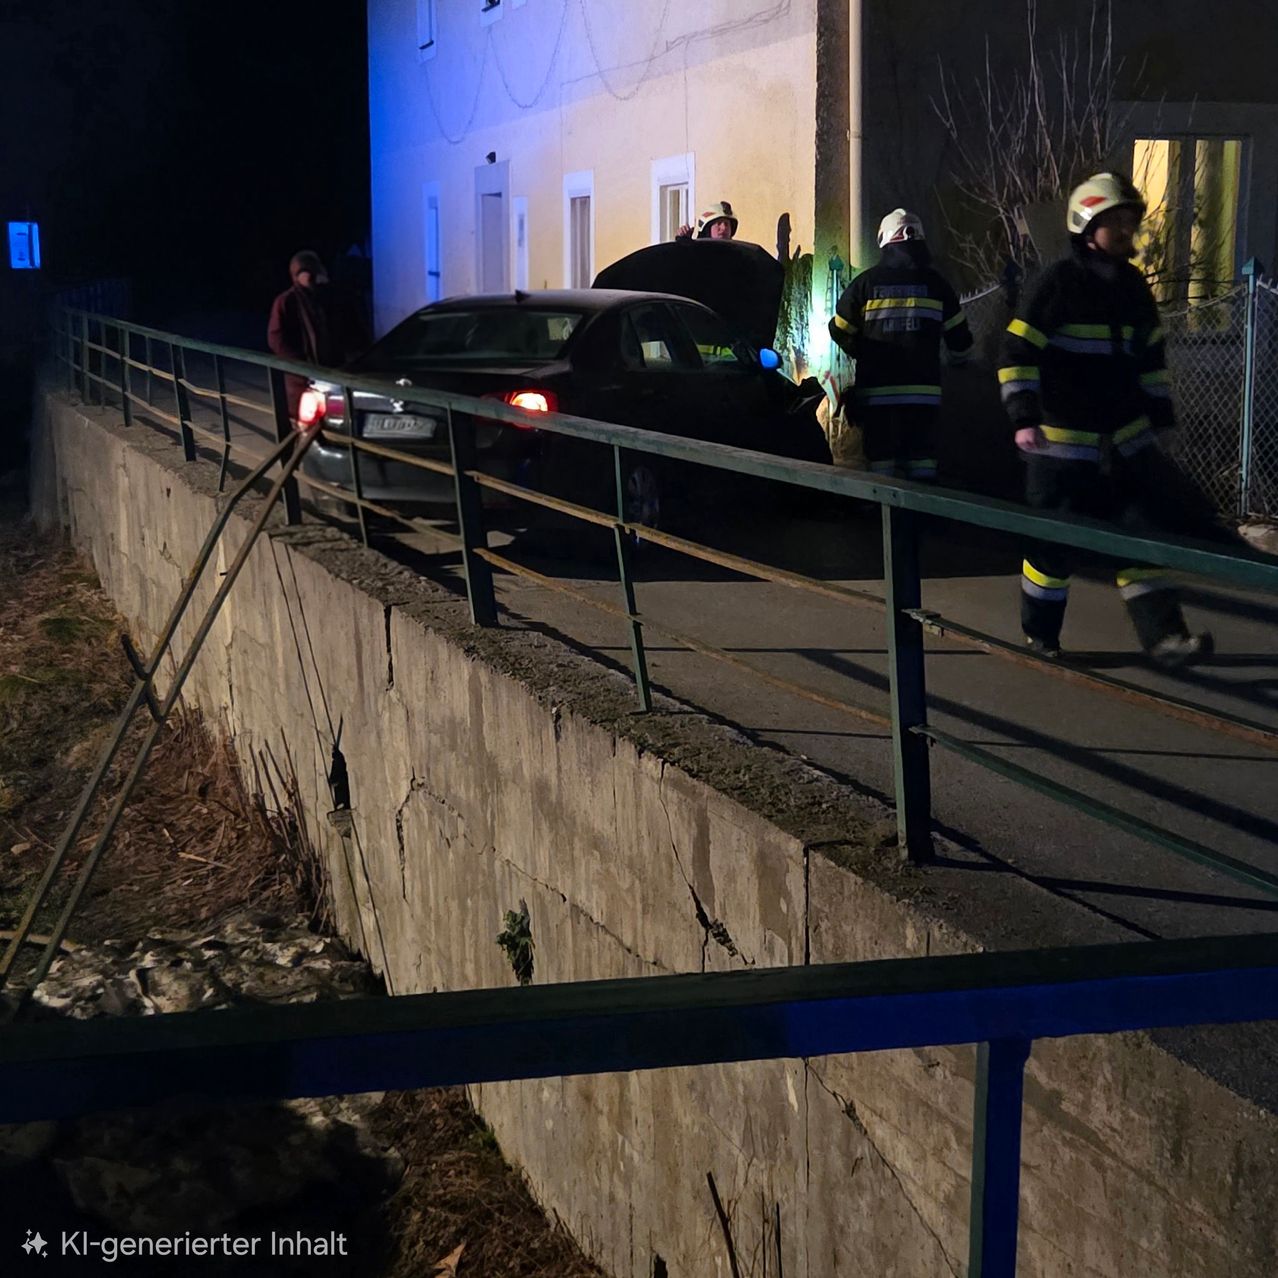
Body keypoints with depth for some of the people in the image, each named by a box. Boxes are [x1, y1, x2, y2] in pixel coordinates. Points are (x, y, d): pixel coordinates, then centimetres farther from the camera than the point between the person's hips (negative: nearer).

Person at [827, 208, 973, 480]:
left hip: (875, 390, -1)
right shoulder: (934, 283, 2)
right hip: (922, 392, 1)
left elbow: (840, 330, 6)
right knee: (922, 460, 5)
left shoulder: (866, 282, -1)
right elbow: (959, 335, 8)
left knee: (880, 459, 4)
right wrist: (960, 360, 30)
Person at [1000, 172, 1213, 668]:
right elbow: (1018, 355, -14)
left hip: (1126, 437, 6)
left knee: (1147, 528, 0)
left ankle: (1162, 635, 0)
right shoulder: (1059, 285, -11)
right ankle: (1039, 634, 18)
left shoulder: (1133, 287, 9)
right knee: (1055, 539, 1)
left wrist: (1160, 416, 18)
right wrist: (1025, 418, -22)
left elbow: (1151, 357, 20)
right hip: (1063, 440, -6)